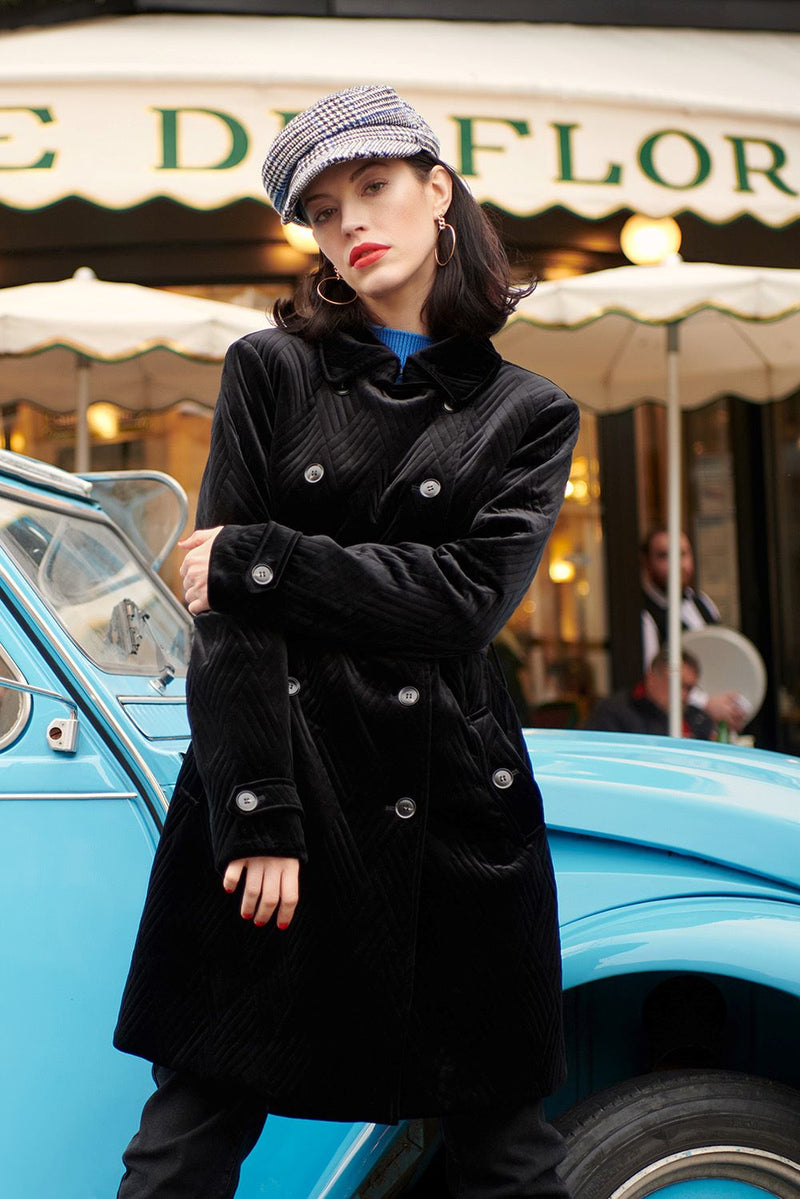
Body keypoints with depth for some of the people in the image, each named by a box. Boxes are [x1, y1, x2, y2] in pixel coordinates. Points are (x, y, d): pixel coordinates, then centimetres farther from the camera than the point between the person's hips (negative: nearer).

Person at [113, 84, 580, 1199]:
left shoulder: (529, 413, 10)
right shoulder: (270, 371, 7)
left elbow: (467, 597, -7)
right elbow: (223, 613, -3)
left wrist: (255, 558, -10)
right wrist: (260, 817, -11)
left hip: (456, 811, 1)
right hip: (275, 784, -1)